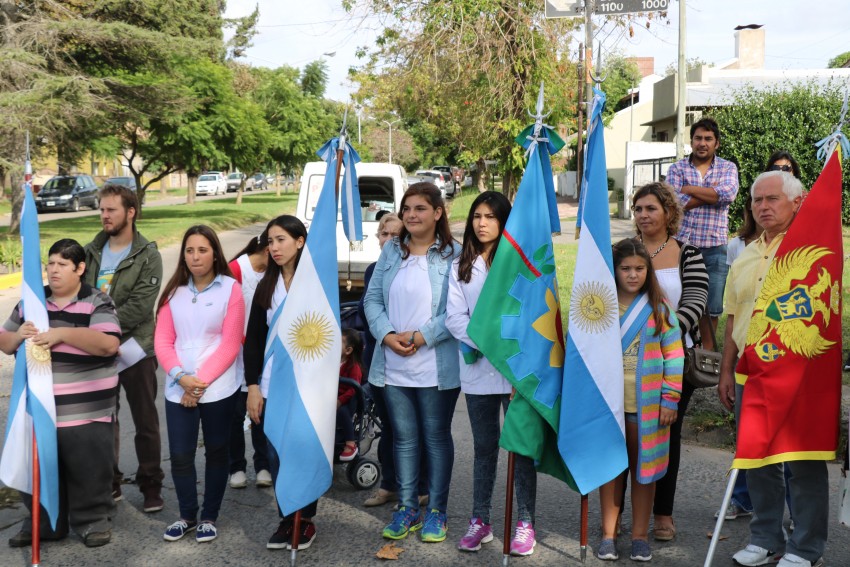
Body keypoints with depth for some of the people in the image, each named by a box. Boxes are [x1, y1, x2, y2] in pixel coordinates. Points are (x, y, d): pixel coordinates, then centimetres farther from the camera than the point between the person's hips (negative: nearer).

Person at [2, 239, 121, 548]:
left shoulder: (97, 303, -7)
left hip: (85, 410, -5)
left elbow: (109, 345, -21)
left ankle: (94, 519, 21)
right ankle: (42, 522, 30)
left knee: (88, 470, 4)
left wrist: (62, 333, -26)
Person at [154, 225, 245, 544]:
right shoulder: (174, 290, 8)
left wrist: (202, 381, -13)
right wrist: (181, 376, -13)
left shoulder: (230, 289, -3)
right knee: (180, 455, 2)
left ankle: (209, 517, 24)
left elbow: (230, 343, -7)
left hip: (218, 389, -2)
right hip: (177, 390, 3)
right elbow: (162, 340, 3)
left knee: (216, 453, 9)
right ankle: (187, 516, 23)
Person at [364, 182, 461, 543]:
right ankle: (407, 508, 26)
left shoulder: (453, 255, -6)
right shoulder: (391, 252, 9)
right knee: (404, 438, 13)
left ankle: (437, 511, 22)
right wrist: (387, 334, -9)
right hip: (394, 367, 4)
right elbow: (372, 299, 7)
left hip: (437, 367, -4)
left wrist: (423, 336, -18)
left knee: (437, 438, 9)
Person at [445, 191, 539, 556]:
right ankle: (480, 520, 21)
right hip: (478, 370, 3)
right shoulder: (460, 267, 10)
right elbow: (454, 317, 0)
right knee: (484, 446, 12)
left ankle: (525, 522, 12)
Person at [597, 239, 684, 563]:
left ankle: (640, 535, 20)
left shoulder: (660, 308, 0)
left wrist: (670, 399, -6)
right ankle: (609, 534, 18)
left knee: (643, 467, 9)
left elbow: (674, 356, -1)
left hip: (646, 405, 0)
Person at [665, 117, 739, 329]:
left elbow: (728, 194, -13)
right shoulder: (677, 168, 7)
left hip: (714, 246, 1)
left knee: (712, 308, 7)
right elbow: (675, 201, -10)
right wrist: (712, 193, -8)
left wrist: (688, 188, -9)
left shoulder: (727, 168, 9)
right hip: (682, 243, -1)